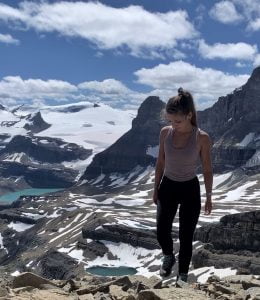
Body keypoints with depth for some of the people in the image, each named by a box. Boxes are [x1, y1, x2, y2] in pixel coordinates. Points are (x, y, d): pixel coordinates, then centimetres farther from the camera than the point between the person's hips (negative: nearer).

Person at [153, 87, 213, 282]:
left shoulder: (202, 138, -16)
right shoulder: (165, 132, -7)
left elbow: (207, 170, -6)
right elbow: (160, 163, 5)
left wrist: (209, 197, -1)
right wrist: (156, 189, 9)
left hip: (190, 190, -3)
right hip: (167, 187, 3)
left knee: (185, 237, 5)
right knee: (162, 233, 7)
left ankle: (183, 275, 27)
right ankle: (169, 257, 41)